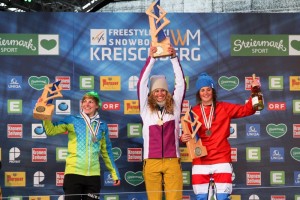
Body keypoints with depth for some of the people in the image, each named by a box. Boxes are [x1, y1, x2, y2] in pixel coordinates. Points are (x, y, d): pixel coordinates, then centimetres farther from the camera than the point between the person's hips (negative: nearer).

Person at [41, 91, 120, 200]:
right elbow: (51, 130, -6)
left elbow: (106, 152, 15)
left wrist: (114, 173, 14)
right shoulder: (72, 120, 3)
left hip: (93, 175, 2)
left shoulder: (102, 126, 9)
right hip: (73, 173, -2)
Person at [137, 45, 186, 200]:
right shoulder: (146, 109, 9)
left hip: (172, 161, 0)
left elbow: (181, 83, 5)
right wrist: (151, 59, -4)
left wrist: (174, 58, -2)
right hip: (151, 162, 0)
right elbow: (142, 83, 2)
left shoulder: (174, 107, 11)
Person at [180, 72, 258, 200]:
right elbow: (188, 134, 6)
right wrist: (183, 138, -16)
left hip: (221, 161, 0)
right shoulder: (193, 112, 3)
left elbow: (246, 110, 1)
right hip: (200, 162, 0)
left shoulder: (224, 108, 6)